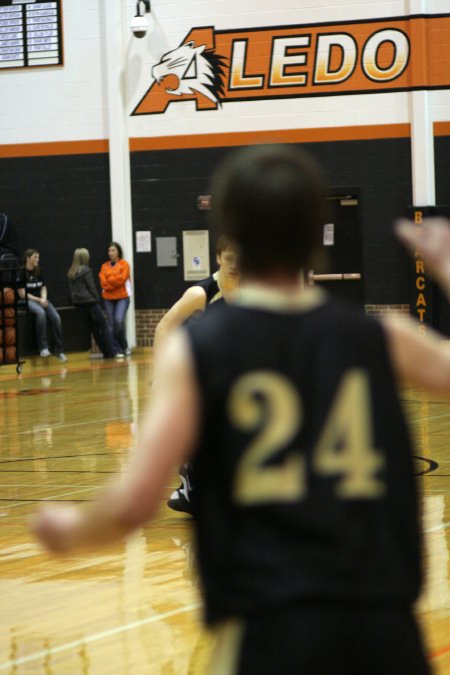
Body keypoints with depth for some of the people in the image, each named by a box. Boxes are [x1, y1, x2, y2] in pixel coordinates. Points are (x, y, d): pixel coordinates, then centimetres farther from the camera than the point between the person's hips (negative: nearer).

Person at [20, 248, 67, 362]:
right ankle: (43, 347, -35)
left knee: (56, 317, -19)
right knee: (41, 312, -38)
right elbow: (22, 293, -9)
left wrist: (43, 299, -7)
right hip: (28, 300, -6)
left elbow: (43, 288, 15)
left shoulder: (38, 272, 13)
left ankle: (59, 350, -14)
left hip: (41, 300, 6)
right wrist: (38, 300, -14)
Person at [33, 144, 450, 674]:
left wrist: (70, 532, 14)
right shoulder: (382, 339, 5)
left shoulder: (195, 348, -1)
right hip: (387, 626, 3)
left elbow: (133, 503, -8)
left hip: (270, 628, -2)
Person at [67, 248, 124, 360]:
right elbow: (91, 288, -11)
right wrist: (97, 300, 1)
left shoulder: (71, 272, 10)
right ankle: (111, 352, -7)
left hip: (77, 303, 7)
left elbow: (73, 289, 11)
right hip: (89, 301, -7)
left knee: (95, 328, 12)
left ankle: (106, 352, 12)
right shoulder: (86, 270, -11)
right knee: (104, 326, -2)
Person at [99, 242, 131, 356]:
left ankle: (124, 346, -1)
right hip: (108, 298, 4)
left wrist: (109, 280, -3)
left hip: (122, 297, -4)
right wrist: (114, 281, -10)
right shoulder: (104, 266, 11)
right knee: (112, 324, -1)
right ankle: (116, 349, 5)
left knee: (119, 321, -19)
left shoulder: (124, 264, 3)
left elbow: (122, 279, -10)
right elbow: (103, 282, 1)